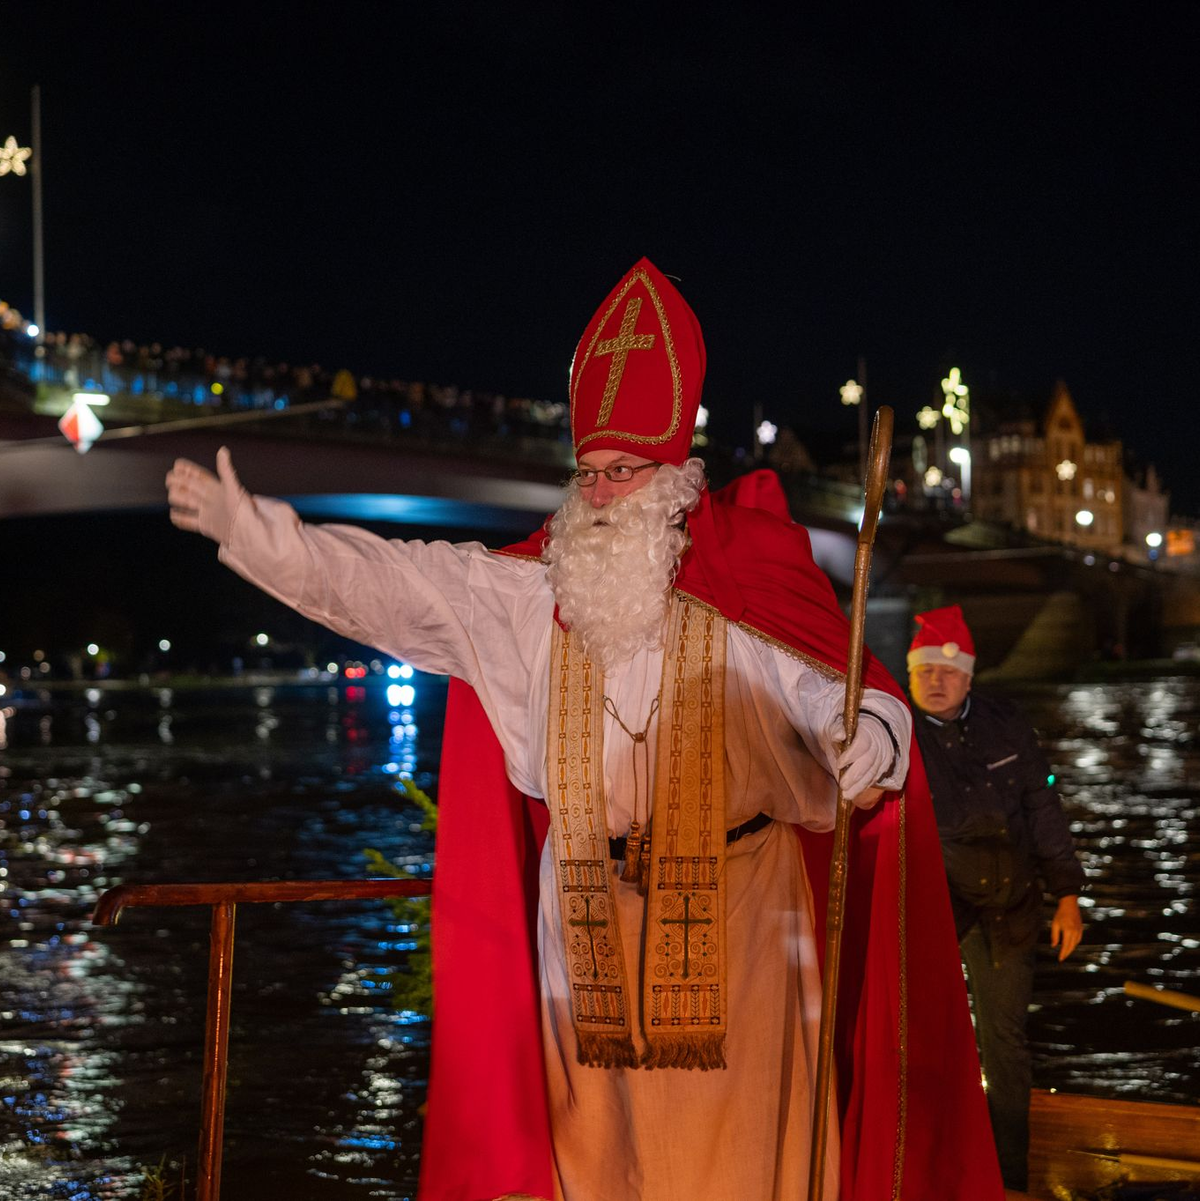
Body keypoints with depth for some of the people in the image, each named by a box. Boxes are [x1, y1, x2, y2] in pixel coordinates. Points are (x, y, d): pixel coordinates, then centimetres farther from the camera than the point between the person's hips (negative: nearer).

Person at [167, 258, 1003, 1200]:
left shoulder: (747, 596, -3)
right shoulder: (527, 593, 5)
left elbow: (834, 690, -12)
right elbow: (385, 583, 2)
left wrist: (868, 736, -35)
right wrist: (252, 530, -4)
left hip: (732, 914, -3)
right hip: (586, 918, 3)